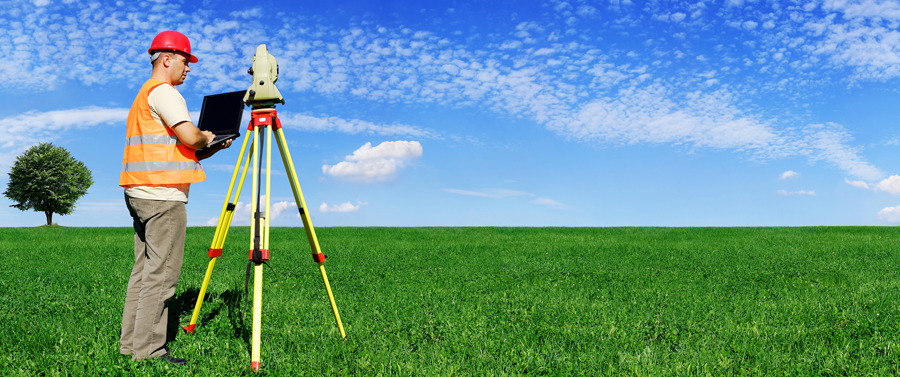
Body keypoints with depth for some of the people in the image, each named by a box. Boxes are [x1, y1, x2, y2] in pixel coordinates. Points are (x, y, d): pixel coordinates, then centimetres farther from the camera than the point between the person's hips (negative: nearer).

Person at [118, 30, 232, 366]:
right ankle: (148, 348, -5)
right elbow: (189, 137, -19)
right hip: (162, 196, -10)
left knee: (144, 269, 11)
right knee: (161, 272, -8)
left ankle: (131, 342, 15)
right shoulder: (163, 91, -7)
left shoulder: (143, 95, 25)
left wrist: (214, 149, 16)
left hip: (141, 193, 10)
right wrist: (208, 137, 3)